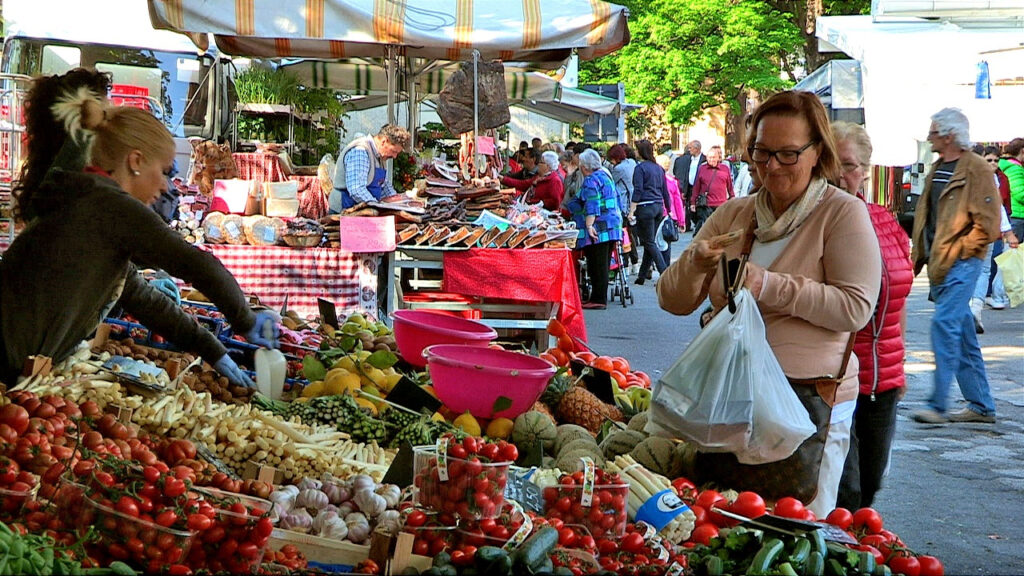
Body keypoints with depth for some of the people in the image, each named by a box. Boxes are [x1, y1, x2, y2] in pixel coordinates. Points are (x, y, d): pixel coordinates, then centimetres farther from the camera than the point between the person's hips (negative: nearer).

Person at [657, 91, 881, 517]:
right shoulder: (732, 215, 9)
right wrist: (695, 263, -14)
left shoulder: (843, 213, -5)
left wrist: (770, 286, -23)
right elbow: (672, 301, 7)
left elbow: (856, 307, -17)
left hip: (811, 397, -5)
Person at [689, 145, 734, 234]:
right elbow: (696, 187, 8)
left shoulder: (725, 168, 6)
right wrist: (693, 202, 7)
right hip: (705, 205, -1)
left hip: (721, 205, 1)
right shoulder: (702, 168, 5)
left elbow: (730, 187, 11)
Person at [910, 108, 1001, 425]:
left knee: (945, 323, -15)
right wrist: (920, 255, 14)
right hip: (939, 264, 9)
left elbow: (987, 225, -14)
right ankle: (981, 405, 18)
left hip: (962, 263, -9)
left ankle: (938, 405, -13)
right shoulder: (937, 169, 17)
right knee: (962, 331, 11)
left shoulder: (977, 170, -10)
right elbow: (924, 215, 23)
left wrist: (955, 252, -15)